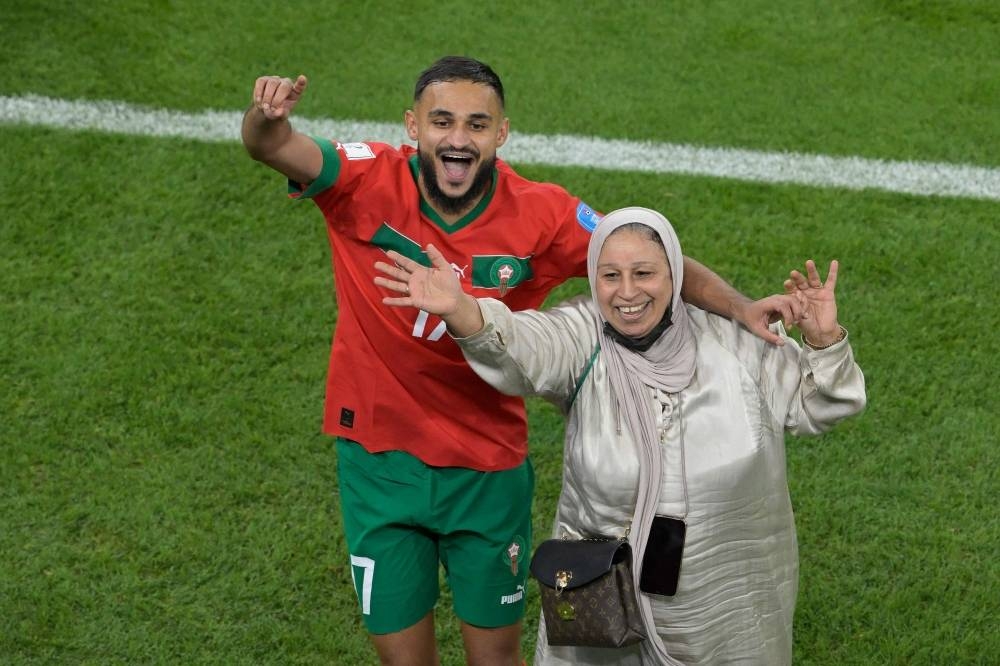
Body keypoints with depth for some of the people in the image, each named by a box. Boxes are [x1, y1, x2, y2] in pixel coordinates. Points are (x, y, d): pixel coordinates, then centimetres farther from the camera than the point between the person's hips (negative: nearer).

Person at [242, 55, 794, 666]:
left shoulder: (541, 216, -15)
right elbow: (272, 148, -31)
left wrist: (739, 307, -24)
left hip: (488, 467, 0)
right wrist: (267, 116, -54)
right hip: (378, 458, 0)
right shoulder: (370, 184, -17)